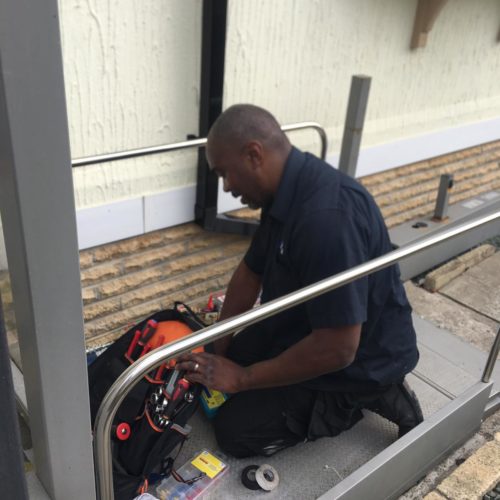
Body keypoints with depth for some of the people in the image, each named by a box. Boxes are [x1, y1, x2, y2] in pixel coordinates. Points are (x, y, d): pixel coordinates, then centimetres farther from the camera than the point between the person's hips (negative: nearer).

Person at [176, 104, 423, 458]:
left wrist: (242, 378, -22)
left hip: (360, 359, -9)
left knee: (235, 431, -9)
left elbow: (337, 349, -34)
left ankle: (358, 397, 2)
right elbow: (251, 272, 7)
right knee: (219, 372, 16)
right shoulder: (287, 191, -5)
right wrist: (218, 350, 4)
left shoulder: (327, 217, -36)